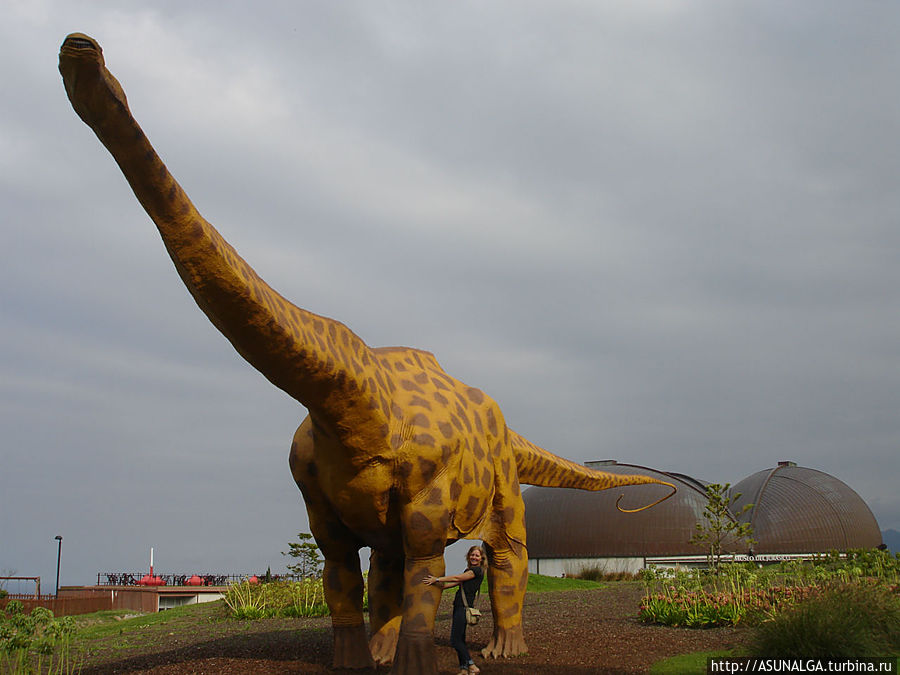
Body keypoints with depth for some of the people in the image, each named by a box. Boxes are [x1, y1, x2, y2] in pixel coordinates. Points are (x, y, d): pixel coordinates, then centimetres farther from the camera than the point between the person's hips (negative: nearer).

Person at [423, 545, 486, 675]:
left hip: (465, 607, -9)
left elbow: (457, 578, -12)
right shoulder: (469, 571, 21)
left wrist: (437, 579, -9)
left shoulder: (477, 570, -8)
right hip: (459, 606, 9)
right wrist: (436, 584, 9)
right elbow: (454, 583, 18)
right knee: (460, 640, 10)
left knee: (455, 640, -11)